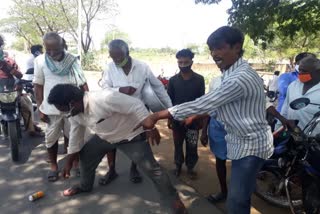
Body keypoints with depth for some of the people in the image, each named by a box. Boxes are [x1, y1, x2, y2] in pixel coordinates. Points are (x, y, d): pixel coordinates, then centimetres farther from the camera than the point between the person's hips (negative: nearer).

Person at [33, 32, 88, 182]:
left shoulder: (72, 60, -6)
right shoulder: (40, 61, -6)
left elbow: (83, 83, -3)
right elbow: (38, 86, -1)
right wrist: (40, 108, -2)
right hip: (50, 108, 0)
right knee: (51, 138, 12)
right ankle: (53, 165, 31)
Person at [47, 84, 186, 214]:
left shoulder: (105, 98, -38)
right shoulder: (75, 113, -10)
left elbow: (136, 106, -32)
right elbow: (75, 137, 6)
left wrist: (150, 127, -29)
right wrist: (69, 162, 13)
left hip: (131, 136, -7)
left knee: (151, 168, -11)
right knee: (85, 156, 13)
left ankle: (173, 200, 6)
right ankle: (85, 186, 41)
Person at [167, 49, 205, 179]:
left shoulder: (199, 79, -4)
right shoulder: (173, 80, -2)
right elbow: (169, 101, 2)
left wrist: (200, 119, 1)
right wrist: (169, 119, 1)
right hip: (177, 119, 1)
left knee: (192, 146, 9)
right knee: (178, 144, 13)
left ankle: (190, 167, 28)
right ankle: (178, 166, 33)